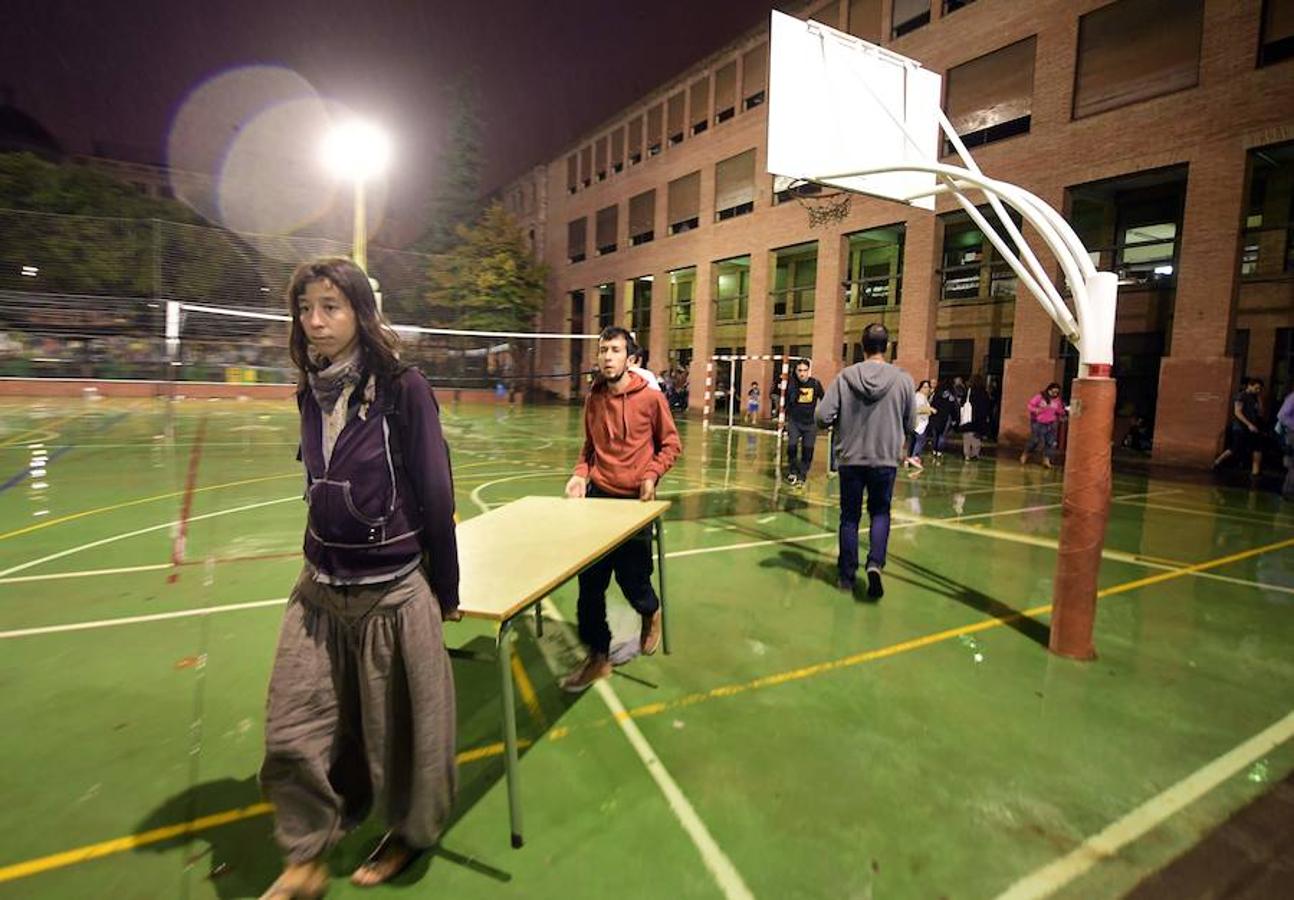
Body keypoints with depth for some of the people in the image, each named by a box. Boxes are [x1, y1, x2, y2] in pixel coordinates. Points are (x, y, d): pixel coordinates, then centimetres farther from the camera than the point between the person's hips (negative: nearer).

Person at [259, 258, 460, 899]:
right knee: (292, 732, 11)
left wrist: (445, 591, -5)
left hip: (392, 591, -5)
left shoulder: (401, 388, -14)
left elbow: (436, 493, -11)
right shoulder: (311, 393, 4)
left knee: (398, 725, 12)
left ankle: (411, 832, 39)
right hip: (320, 589, 6)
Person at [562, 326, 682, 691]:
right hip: (597, 496, 3)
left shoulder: (651, 398, -7)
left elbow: (671, 444, 1)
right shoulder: (593, 400, 4)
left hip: (635, 500, -3)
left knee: (632, 579, 5)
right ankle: (598, 656, 21)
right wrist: (580, 474, -1)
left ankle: (651, 614, 43)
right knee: (590, 582, 3)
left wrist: (652, 474, -13)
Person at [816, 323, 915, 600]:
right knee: (880, 513, 18)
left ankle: (847, 575, 20)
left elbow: (823, 416, -11)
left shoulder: (844, 377, -8)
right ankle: (875, 563, -3)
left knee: (850, 516, 13)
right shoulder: (903, 379, -7)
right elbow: (910, 424, 0)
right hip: (885, 459, 0)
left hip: (851, 459, 0)